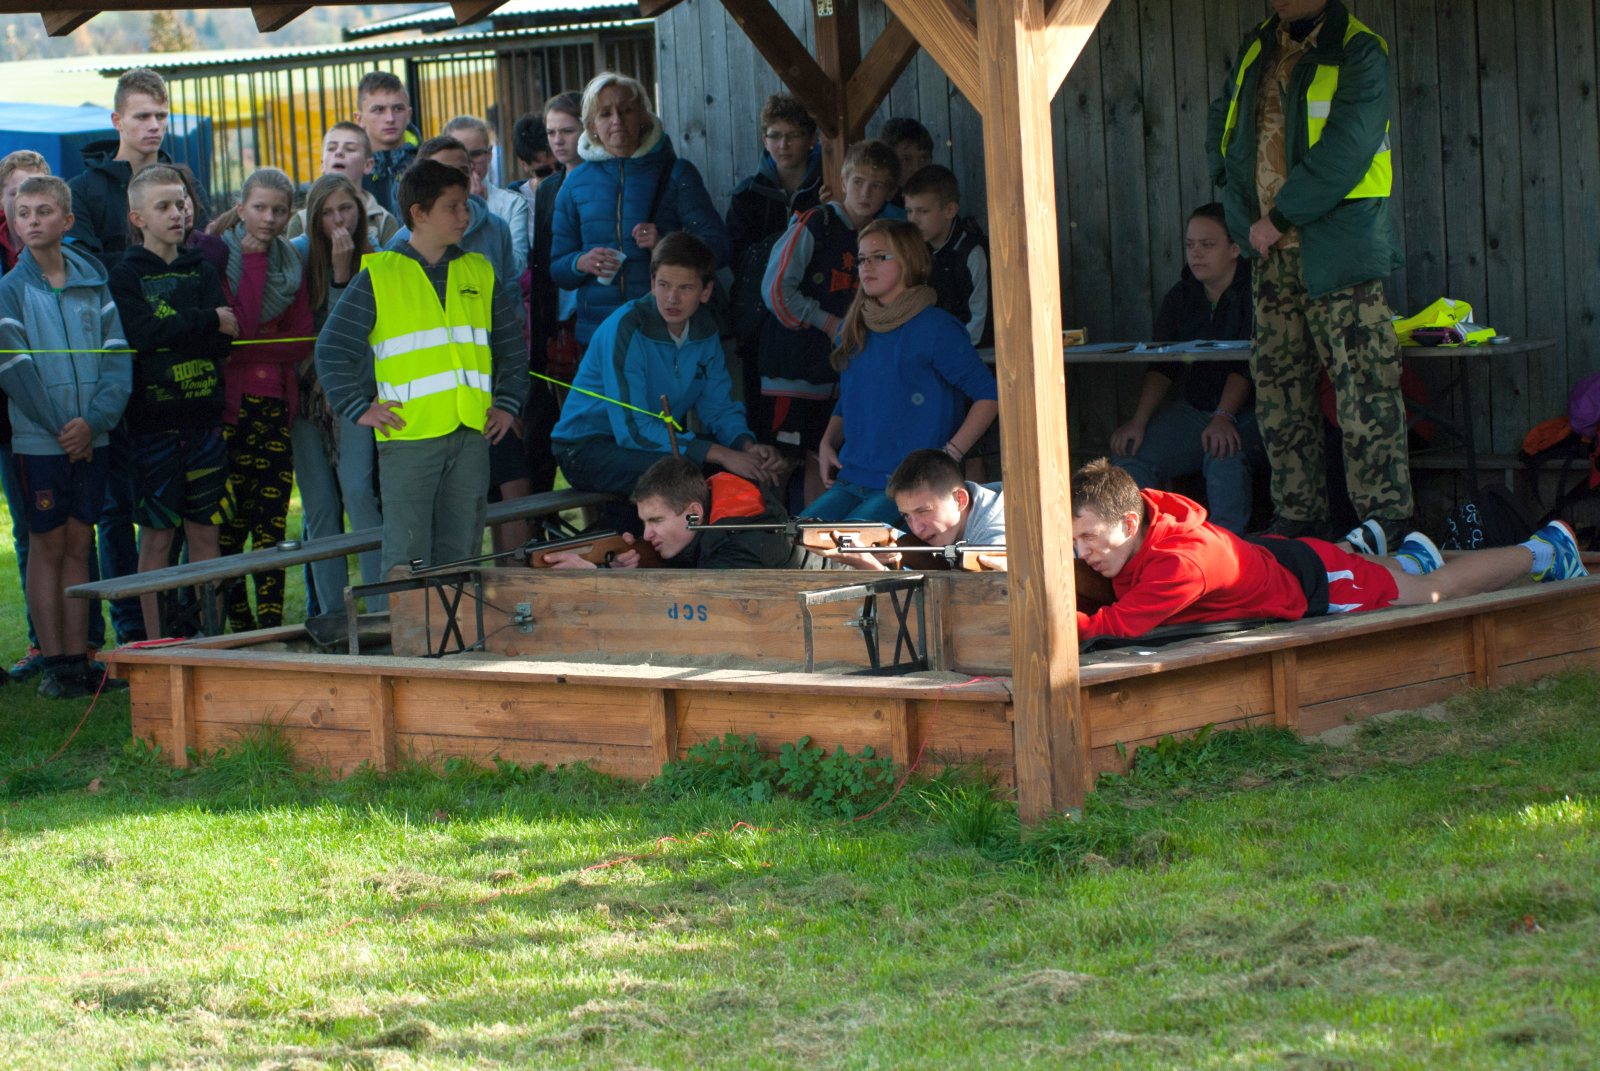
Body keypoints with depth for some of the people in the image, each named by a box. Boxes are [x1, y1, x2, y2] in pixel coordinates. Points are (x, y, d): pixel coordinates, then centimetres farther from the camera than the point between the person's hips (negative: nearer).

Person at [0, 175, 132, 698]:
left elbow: (117, 356, 1)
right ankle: (54, 662, 5)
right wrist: (61, 429, -12)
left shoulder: (92, 282, 5)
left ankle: (79, 659, 12)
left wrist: (93, 421, -13)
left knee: (78, 546, 8)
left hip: (92, 439, 3)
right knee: (47, 547, 1)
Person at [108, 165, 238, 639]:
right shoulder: (126, 275, 1)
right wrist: (207, 321, -9)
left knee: (205, 530, 6)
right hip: (153, 419, -3)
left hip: (204, 417, 3)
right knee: (157, 535, -1)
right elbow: (143, 334, -16)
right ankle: (157, 645, 4)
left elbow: (223, 341, -1)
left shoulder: (202, 271, 11)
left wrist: (171, 329, -12)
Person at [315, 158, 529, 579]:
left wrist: (508, 404, 11)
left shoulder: (480, 273, 13)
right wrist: (359, 410, -6)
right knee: (407, 556, -6)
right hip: (408, 435, -4)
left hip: (471, 435, 4)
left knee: (461, 554, 7)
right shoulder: (378, 277, 0)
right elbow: (331, 349, 0)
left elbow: (513, 344, 22)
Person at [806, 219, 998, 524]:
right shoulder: (854, 331, 16)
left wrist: (949, 456, -13)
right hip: (851, 482, 6)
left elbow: (989, 395, -6)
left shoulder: (935, 328, -5)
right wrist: (828, 444, 9)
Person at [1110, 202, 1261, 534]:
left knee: (1224, 457, -37)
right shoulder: (1180, 298, 11)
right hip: (1193, 408, 6)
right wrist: (1139, 420, -10)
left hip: (1247, 411, -6)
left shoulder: (1254, 293, -8)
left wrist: (1224, 417, -32)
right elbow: (1162, 366, 6)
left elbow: (1247, 364, -19)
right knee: (1129, 456, -17)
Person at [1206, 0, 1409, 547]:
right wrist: (1240, 204, 12)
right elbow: (1222, 122, 26)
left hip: (1337, 251, -7)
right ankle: (1297, 518, 17)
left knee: (1364, 391, -9)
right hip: (1274, 254, 7)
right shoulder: (1257, 49, 14)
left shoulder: (1359, 54, -8)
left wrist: (1280, 217, -14)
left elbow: (1344, 153, -17)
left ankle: (1385, 519, -8)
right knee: (1278, 388, 9)